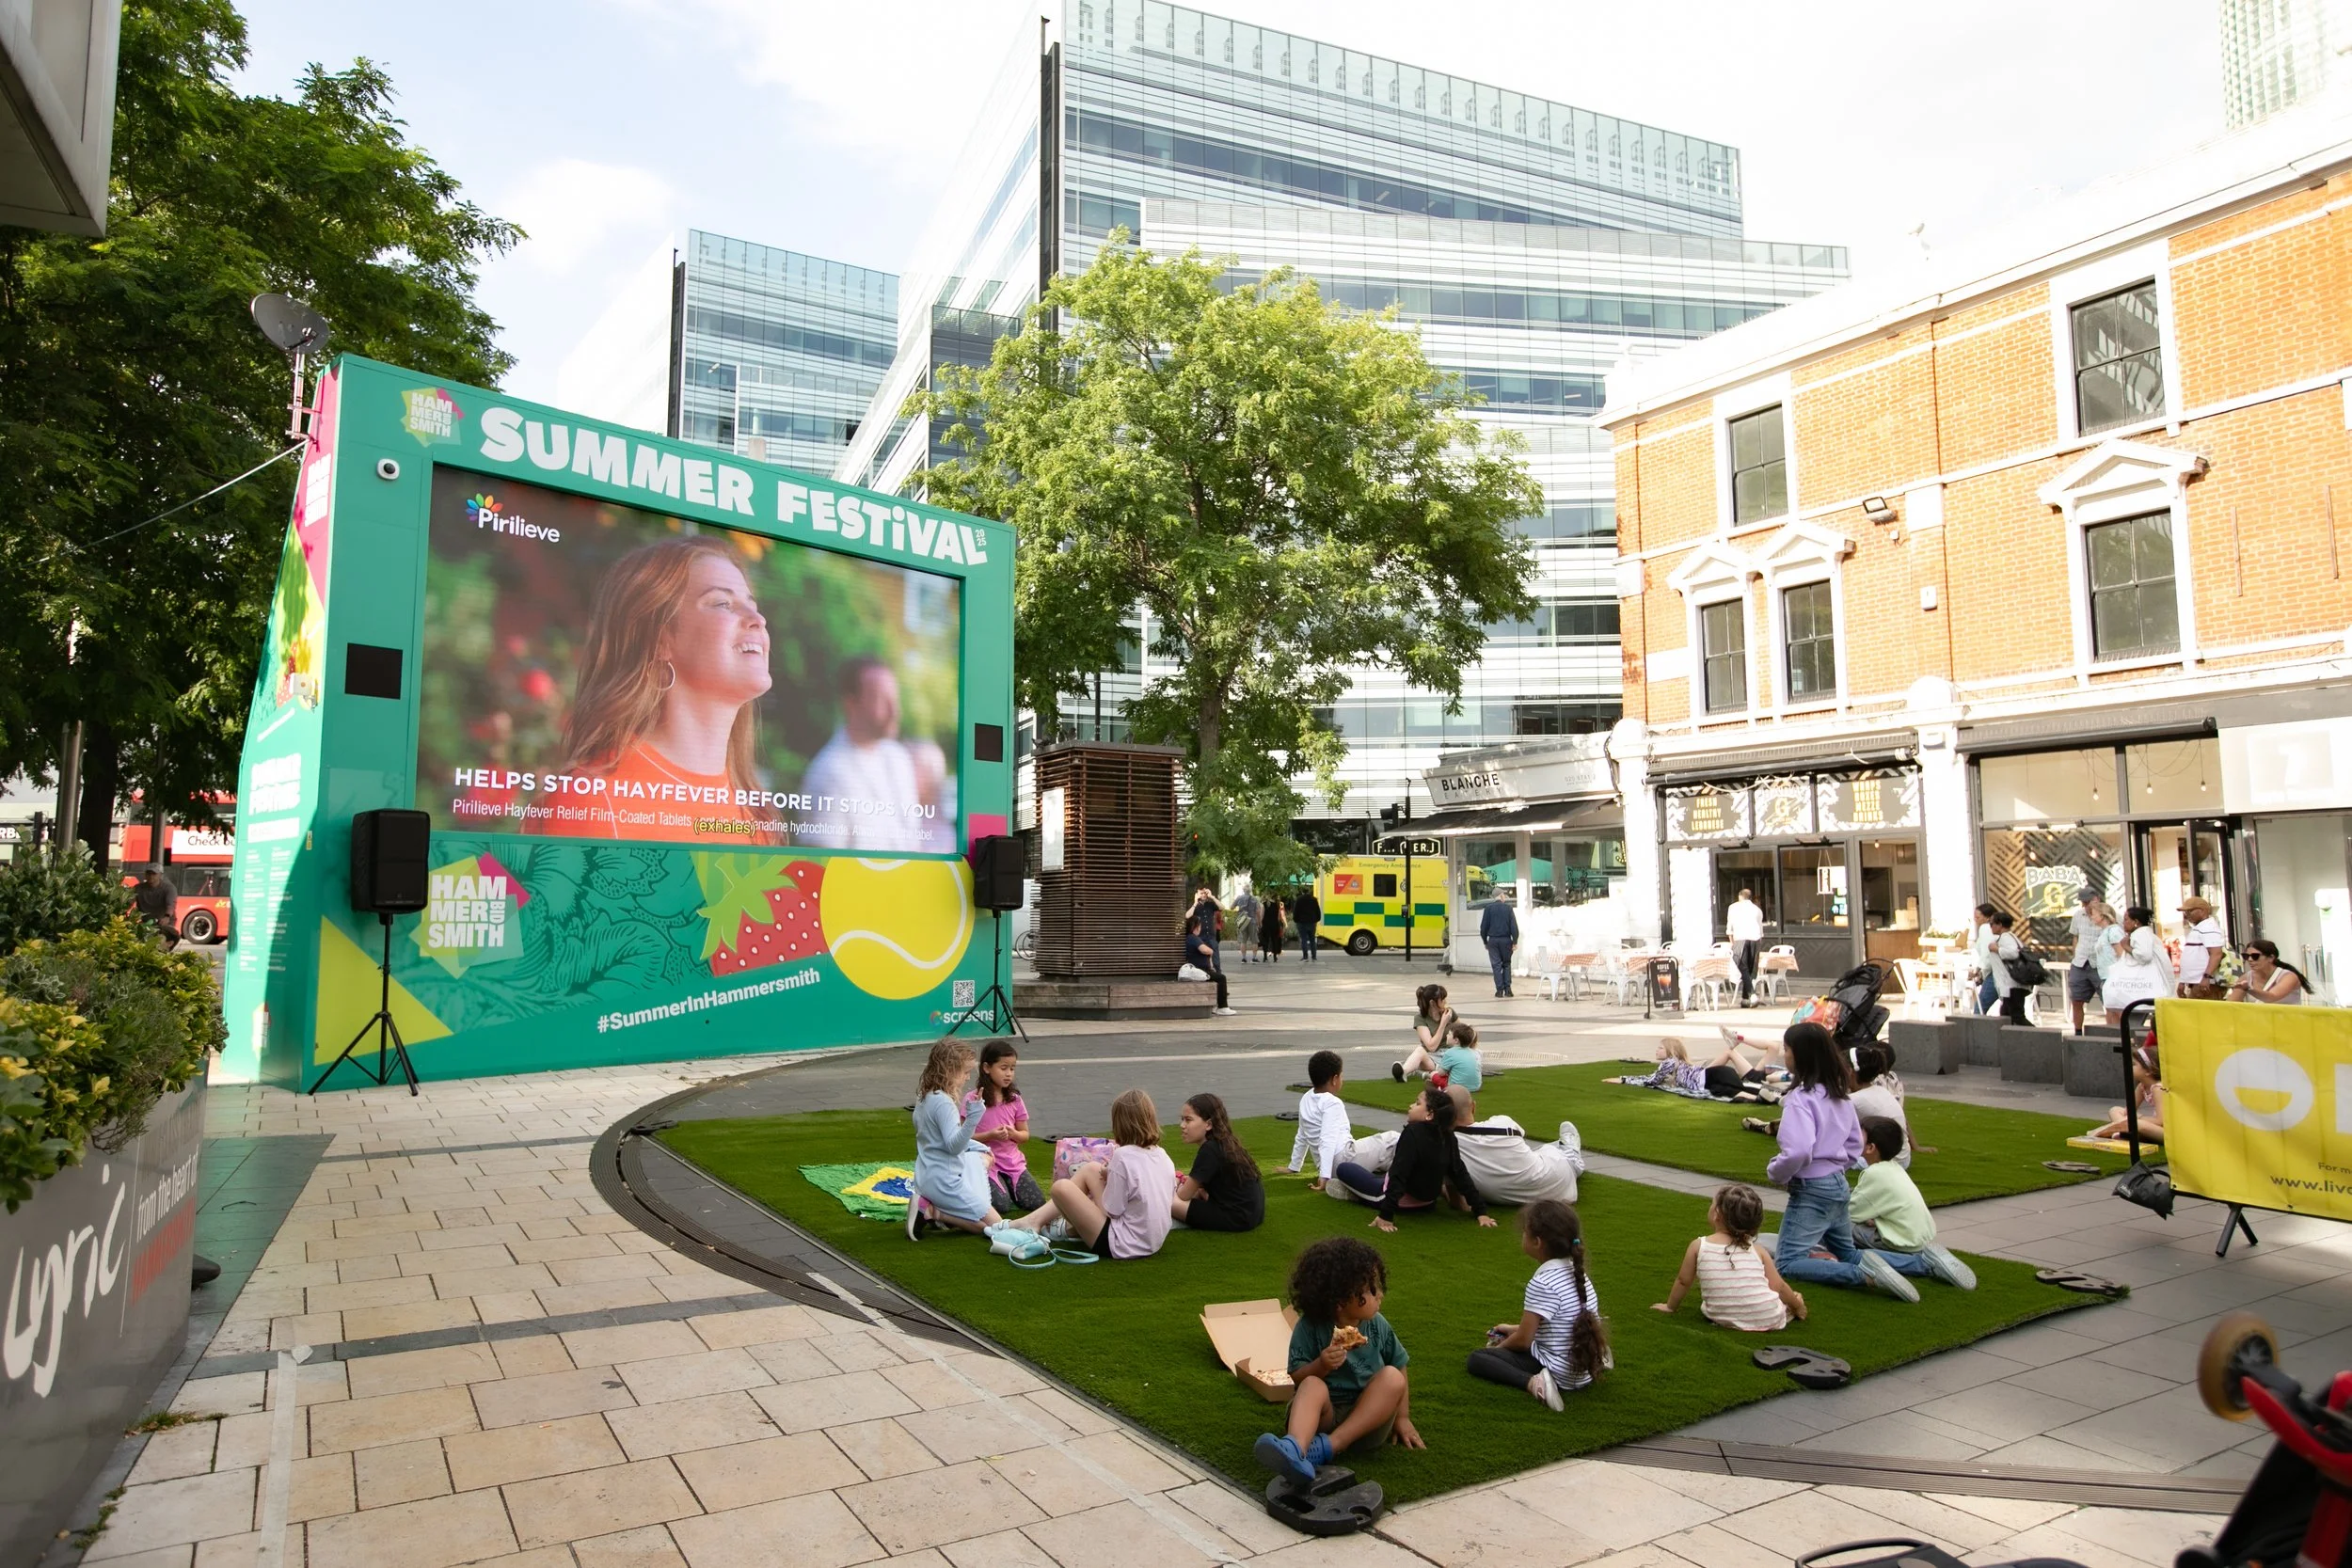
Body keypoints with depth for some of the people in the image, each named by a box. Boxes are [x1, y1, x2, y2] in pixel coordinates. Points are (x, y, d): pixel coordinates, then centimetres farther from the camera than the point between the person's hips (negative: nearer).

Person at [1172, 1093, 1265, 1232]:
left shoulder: (1210, 1150, -16)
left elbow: (1184, 1195, -6)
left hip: (1237, 1219, -10)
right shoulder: (1224, 1144, 10)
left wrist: (1173, 1185, 14)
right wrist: (1190, 1181, 8)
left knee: (1168, 1201, -15)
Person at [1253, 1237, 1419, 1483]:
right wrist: (1320, 1366, -26)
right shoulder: (1309, 1327, -8)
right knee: (1313, 1385, -31)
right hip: (1325, 1415, -2)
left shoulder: (1378, 1326, 0)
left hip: (1368, 1419, 2)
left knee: (1392, 1377, -22)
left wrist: (1402, 1418, 6)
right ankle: (1295, 1448, -63)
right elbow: (1297, 1378, -7)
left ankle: (1330, 1445, -34)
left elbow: (1400, 1369, 10)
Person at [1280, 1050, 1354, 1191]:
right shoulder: (1332, 1103, -6)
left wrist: (1294, 1166, 36)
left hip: (1333, 1170, 8)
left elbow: (1302, 1137, 26)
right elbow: (1328, 1140, -18)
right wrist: (1324, 1177, -27)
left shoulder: (1306, 1099, 17)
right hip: (1345, 1157, -8)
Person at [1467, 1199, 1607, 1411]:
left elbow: (1523, 1341, -16)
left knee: (1476, 1359, -4)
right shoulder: (1578, 1272, 2)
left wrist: (1499, 1346, 4)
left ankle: (1533, 1381, -21)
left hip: (1561, 1375, -8)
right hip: (1586, 1368, 9)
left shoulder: (1542, 1283, -23)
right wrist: (1515, 1328, 22)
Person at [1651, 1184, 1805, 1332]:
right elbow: (1778, 1286, 1)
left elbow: (1683, 1281, 8)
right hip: (1770, 1321, 2)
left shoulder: (1698, 1246, -1)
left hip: (1724, 1320, -2)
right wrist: (1798, 1306, 22)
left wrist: (1669, 1306, 25)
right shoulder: (1757, 1251, -1)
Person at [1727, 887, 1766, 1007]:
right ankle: (1745, 999, 10)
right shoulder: (1757, 909, 24)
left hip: (1740, 938, -3)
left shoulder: (1734, 907, 15)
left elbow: (1729, 927, 10)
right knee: (1750, 969, 9)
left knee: (1743, 969, -6)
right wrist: (1760, 948, 29)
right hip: (1755, 939, 3)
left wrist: (1732, 942, 20)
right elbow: (1761, 930, 24)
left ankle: (1752, 994, -24)